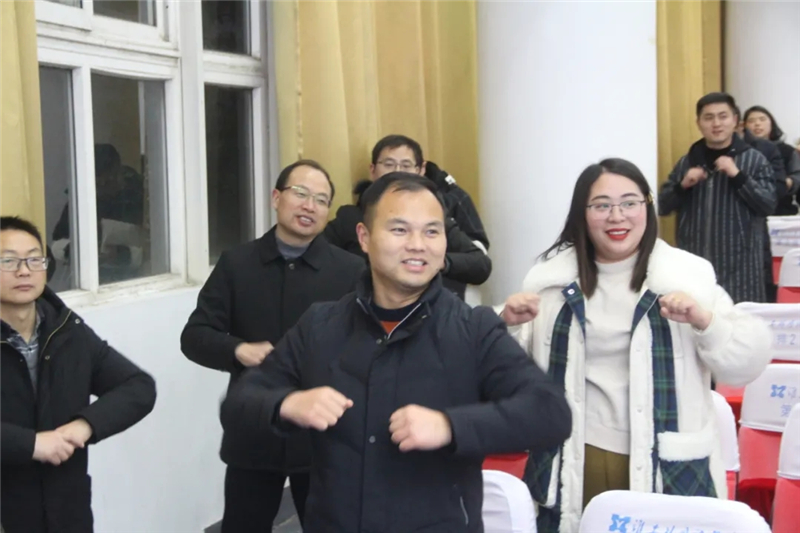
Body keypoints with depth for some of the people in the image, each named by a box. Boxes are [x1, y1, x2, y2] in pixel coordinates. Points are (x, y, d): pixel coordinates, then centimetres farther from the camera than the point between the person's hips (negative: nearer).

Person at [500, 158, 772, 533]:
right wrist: (508, 324, -7)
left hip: (665, 468, -1)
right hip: (574, 464, 2)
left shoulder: (688, 275, 1)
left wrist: (704, 320, -18)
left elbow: (746, 363, -2)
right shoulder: (553, 278, 5)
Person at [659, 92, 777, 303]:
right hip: (694, 263, 3)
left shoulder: (754, 159, 3)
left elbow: (769, 205, -6)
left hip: (739, 265, -2)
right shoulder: (687, 162, 11)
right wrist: (682, 186, -8)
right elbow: (662, 207, 11)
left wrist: (738, 175, -16)